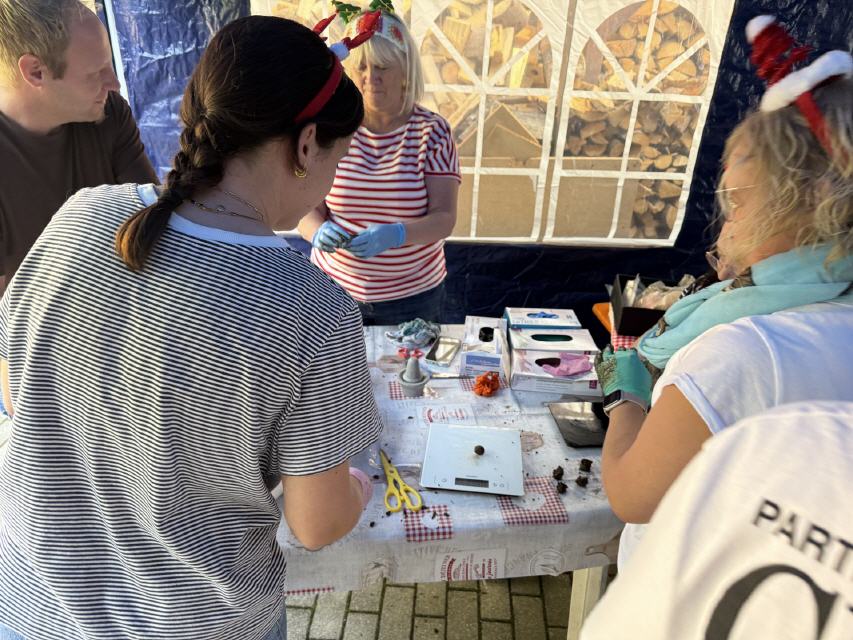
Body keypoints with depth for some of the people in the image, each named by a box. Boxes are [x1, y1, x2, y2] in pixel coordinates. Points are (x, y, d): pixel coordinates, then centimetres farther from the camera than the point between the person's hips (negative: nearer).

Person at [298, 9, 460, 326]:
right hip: (333, 288, 1)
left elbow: (444, 219, -15)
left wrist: (394, 234, -34)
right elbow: (307, 207, -5)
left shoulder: (432, 131, -8)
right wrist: (318, 231, -28)